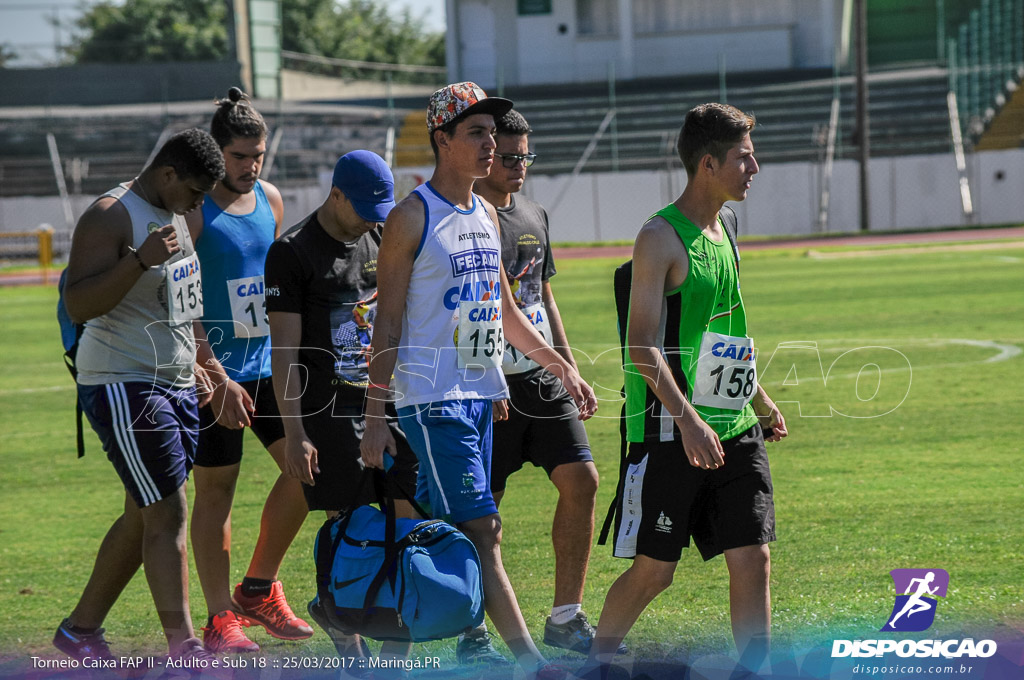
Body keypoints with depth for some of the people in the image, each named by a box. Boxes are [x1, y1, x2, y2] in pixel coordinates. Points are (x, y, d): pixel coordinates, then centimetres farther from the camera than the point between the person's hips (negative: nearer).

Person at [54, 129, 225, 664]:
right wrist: (141, 259, -33)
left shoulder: (175, 215, 15)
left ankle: (81, 629, 24)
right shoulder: (110, 217, -14)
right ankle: (184, 649, -12)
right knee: (168, 515, -12)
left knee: (142, 518, 12)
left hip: (176, 385, 9)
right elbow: (78, 306, -24)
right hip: (123, 385, -9)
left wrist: (202, 371, 28)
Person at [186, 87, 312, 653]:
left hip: (269, 363, 6)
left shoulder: (270, 200, 9)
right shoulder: (191, 210, -12)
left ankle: (258, 588, 16)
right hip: (214, 373, -6)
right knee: (215, 488, 0)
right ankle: (220, 620, 7)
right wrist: (218, 379, -19)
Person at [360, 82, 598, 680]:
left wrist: (562, 367, 20)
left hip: (481, 393, 8)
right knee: (482, 530, -12)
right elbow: (388, 322, -9)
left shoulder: (487, 215, 14)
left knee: (442, 530, 9)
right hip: (432, 398, -8)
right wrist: (376, 416, -12)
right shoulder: (411, 219, -8)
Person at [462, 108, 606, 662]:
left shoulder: (534, 216, 14)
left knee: (581, 481, 0)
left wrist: (567, 364, 18)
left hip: (542, 377, 7)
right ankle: (472, 632, 8)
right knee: (482, 507, -3)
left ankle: (565, 617, 9)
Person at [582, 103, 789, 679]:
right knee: (653, 570, -1)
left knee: (753, 558, 0)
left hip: (734, 431, 7)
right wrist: (687, 418, -27)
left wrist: (761, 403, 31)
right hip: (671, 431, -7)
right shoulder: (661, 238, -11)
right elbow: (644, 346, -17)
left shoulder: (721, 235, 14)